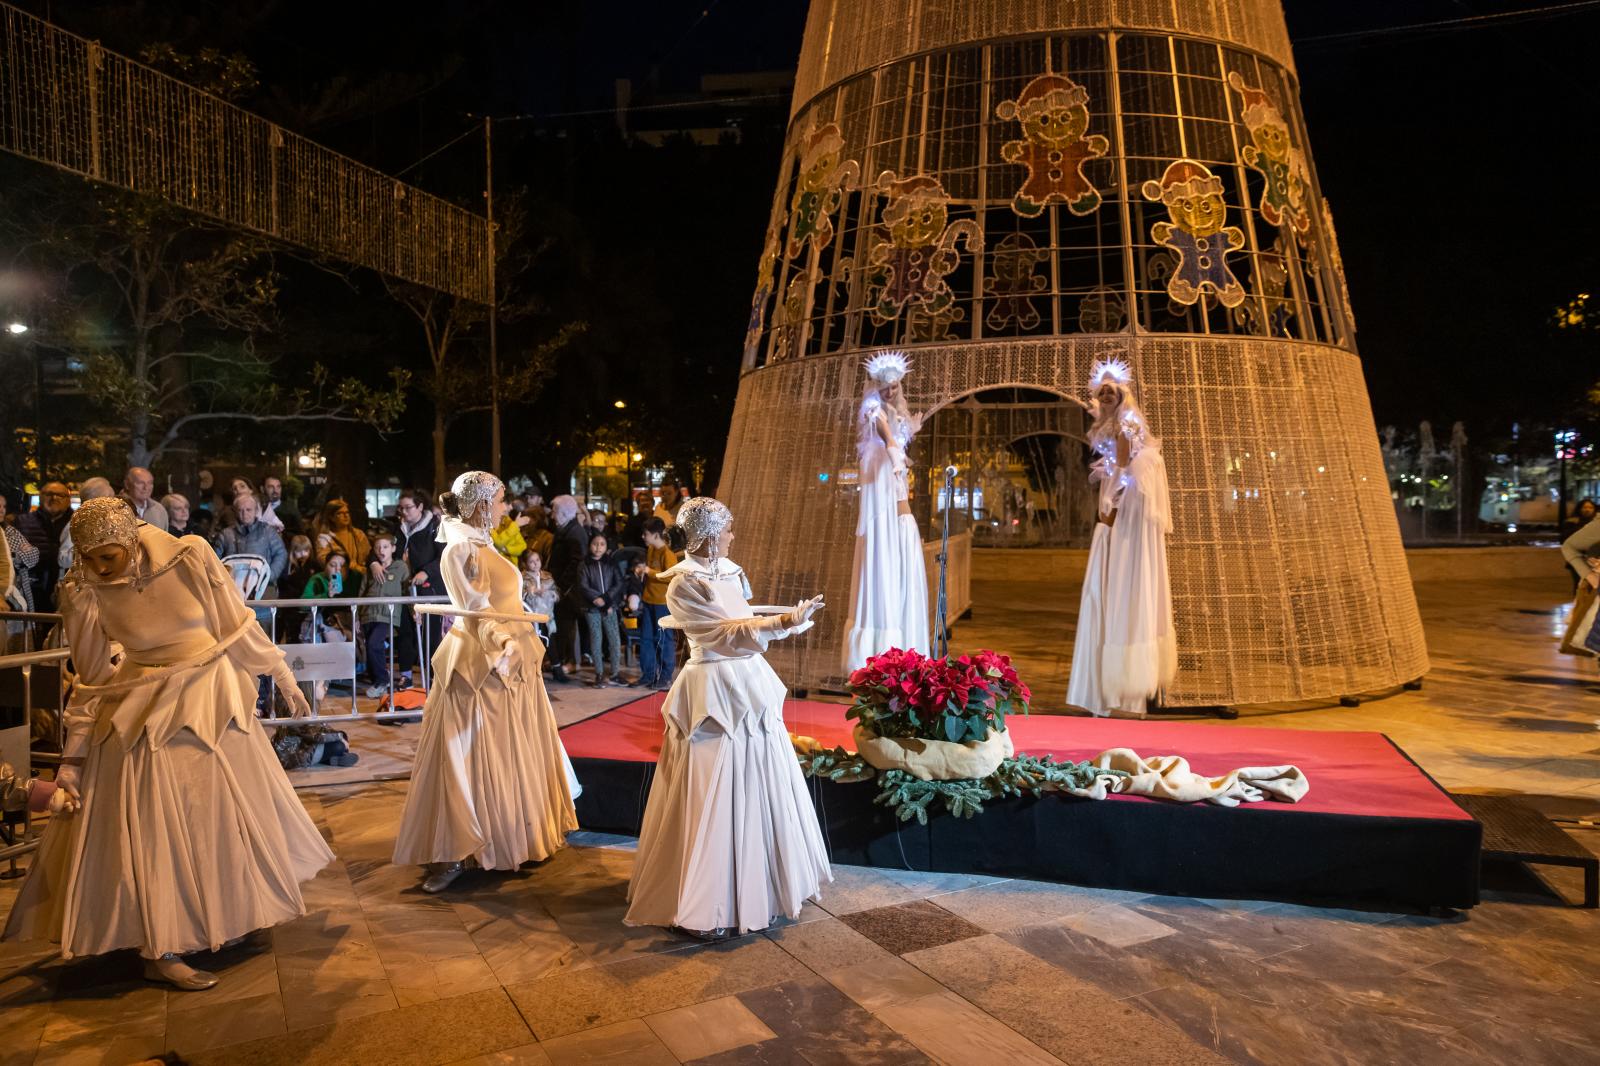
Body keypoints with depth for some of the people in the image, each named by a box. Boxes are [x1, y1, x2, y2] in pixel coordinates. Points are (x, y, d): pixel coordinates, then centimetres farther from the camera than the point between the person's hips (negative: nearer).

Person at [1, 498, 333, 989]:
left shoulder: (190, 557, -16)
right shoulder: (85, 593, -14)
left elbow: (239, 626, -5)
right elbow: (92, 681, -6)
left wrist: (283, 676, 1)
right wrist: (72, 758, -7)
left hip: (215, 699, 2)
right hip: (148, 712, -2)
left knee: (232, 814, 16)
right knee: (153, 827, 1)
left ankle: (233, 912, 40)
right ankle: (161, 950, 13)